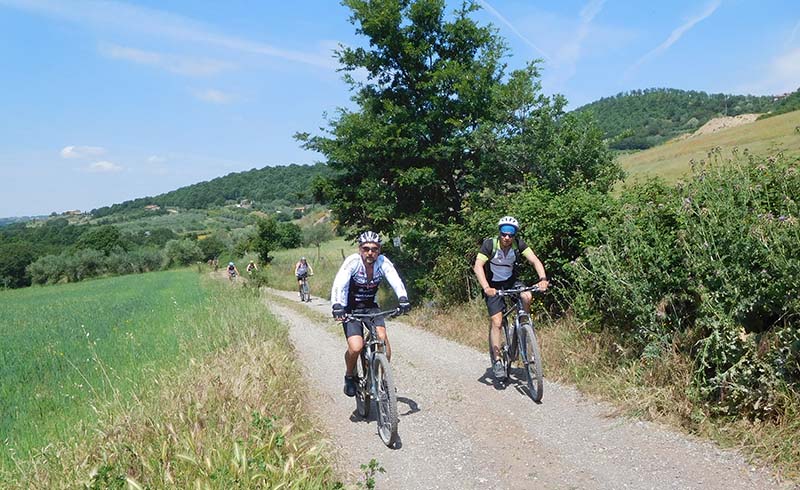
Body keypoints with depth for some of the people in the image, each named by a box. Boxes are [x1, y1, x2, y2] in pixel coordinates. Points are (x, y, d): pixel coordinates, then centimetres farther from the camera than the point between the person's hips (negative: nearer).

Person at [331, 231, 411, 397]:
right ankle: (349, 377, 10)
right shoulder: (352, 262, -23)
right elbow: (339, 285, -35)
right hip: (350, 308, -3)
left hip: (371, 306, 3)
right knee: (356, 347, -20)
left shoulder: (383, 262, -15)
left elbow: (396, 281, -28)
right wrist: (337, 306, -51)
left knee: (382, 337, -21)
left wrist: (403, 299, -46)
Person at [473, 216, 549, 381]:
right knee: (496, 321, -13)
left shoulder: (518, 244, -15)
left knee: (527, 297, -27)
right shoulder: (490, 244, -23)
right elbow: (478, 266, -32)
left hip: (511, 281, 3)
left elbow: (534, 260, -23)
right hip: (493, 285, -3)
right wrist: (486, 287, -47)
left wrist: (543, 279, -41)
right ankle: (497, 361, -5)